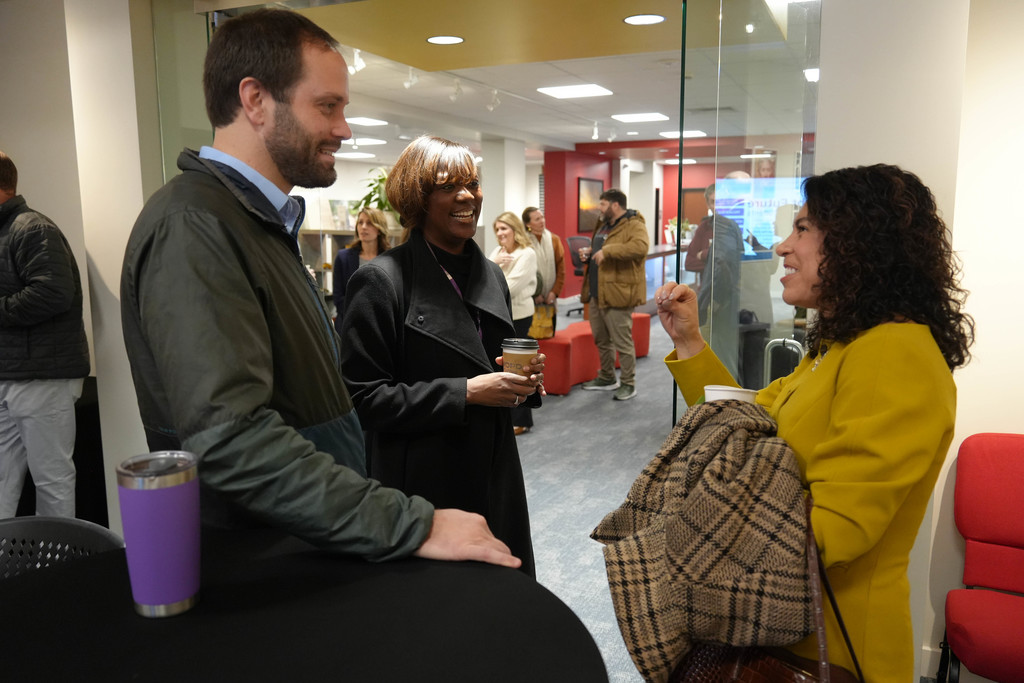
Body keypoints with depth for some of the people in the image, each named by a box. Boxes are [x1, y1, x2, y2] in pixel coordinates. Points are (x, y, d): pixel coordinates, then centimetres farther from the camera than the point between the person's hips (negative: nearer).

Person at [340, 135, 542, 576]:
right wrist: (464, 393, -20)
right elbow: (364, 398, -15)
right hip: (424, 485, -6)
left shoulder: (490, 274, 10)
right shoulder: (382, 280, -12)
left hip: (495, 476, 7)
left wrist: (522, 378, -1)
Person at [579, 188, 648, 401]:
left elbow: (640, 247, -32)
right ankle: (607, 378, 33)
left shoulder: (634, 225, -12)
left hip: (617, 294, -10)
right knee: (601, 340, 18)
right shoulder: (604, 226, 18)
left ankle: (628, 384, 10)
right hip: (598, 294, 10)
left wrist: (606, 250, -34)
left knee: (622, 342, -2)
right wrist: (590, 253, 9)